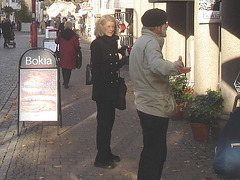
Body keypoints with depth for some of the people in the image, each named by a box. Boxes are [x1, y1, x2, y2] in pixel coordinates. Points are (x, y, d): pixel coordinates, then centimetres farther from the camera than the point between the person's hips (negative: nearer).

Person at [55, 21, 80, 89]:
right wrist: (77, 50, 10)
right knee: (68, 69, 3)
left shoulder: (60, 34, -2)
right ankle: (66, 83, -2)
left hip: (62, 53, 3)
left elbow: (56, 41, 11)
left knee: (63, 68, 18)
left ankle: (65, 81, 30)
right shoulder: (74, 36, -11)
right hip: (71, 54, -3)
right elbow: (77, 46, -9)